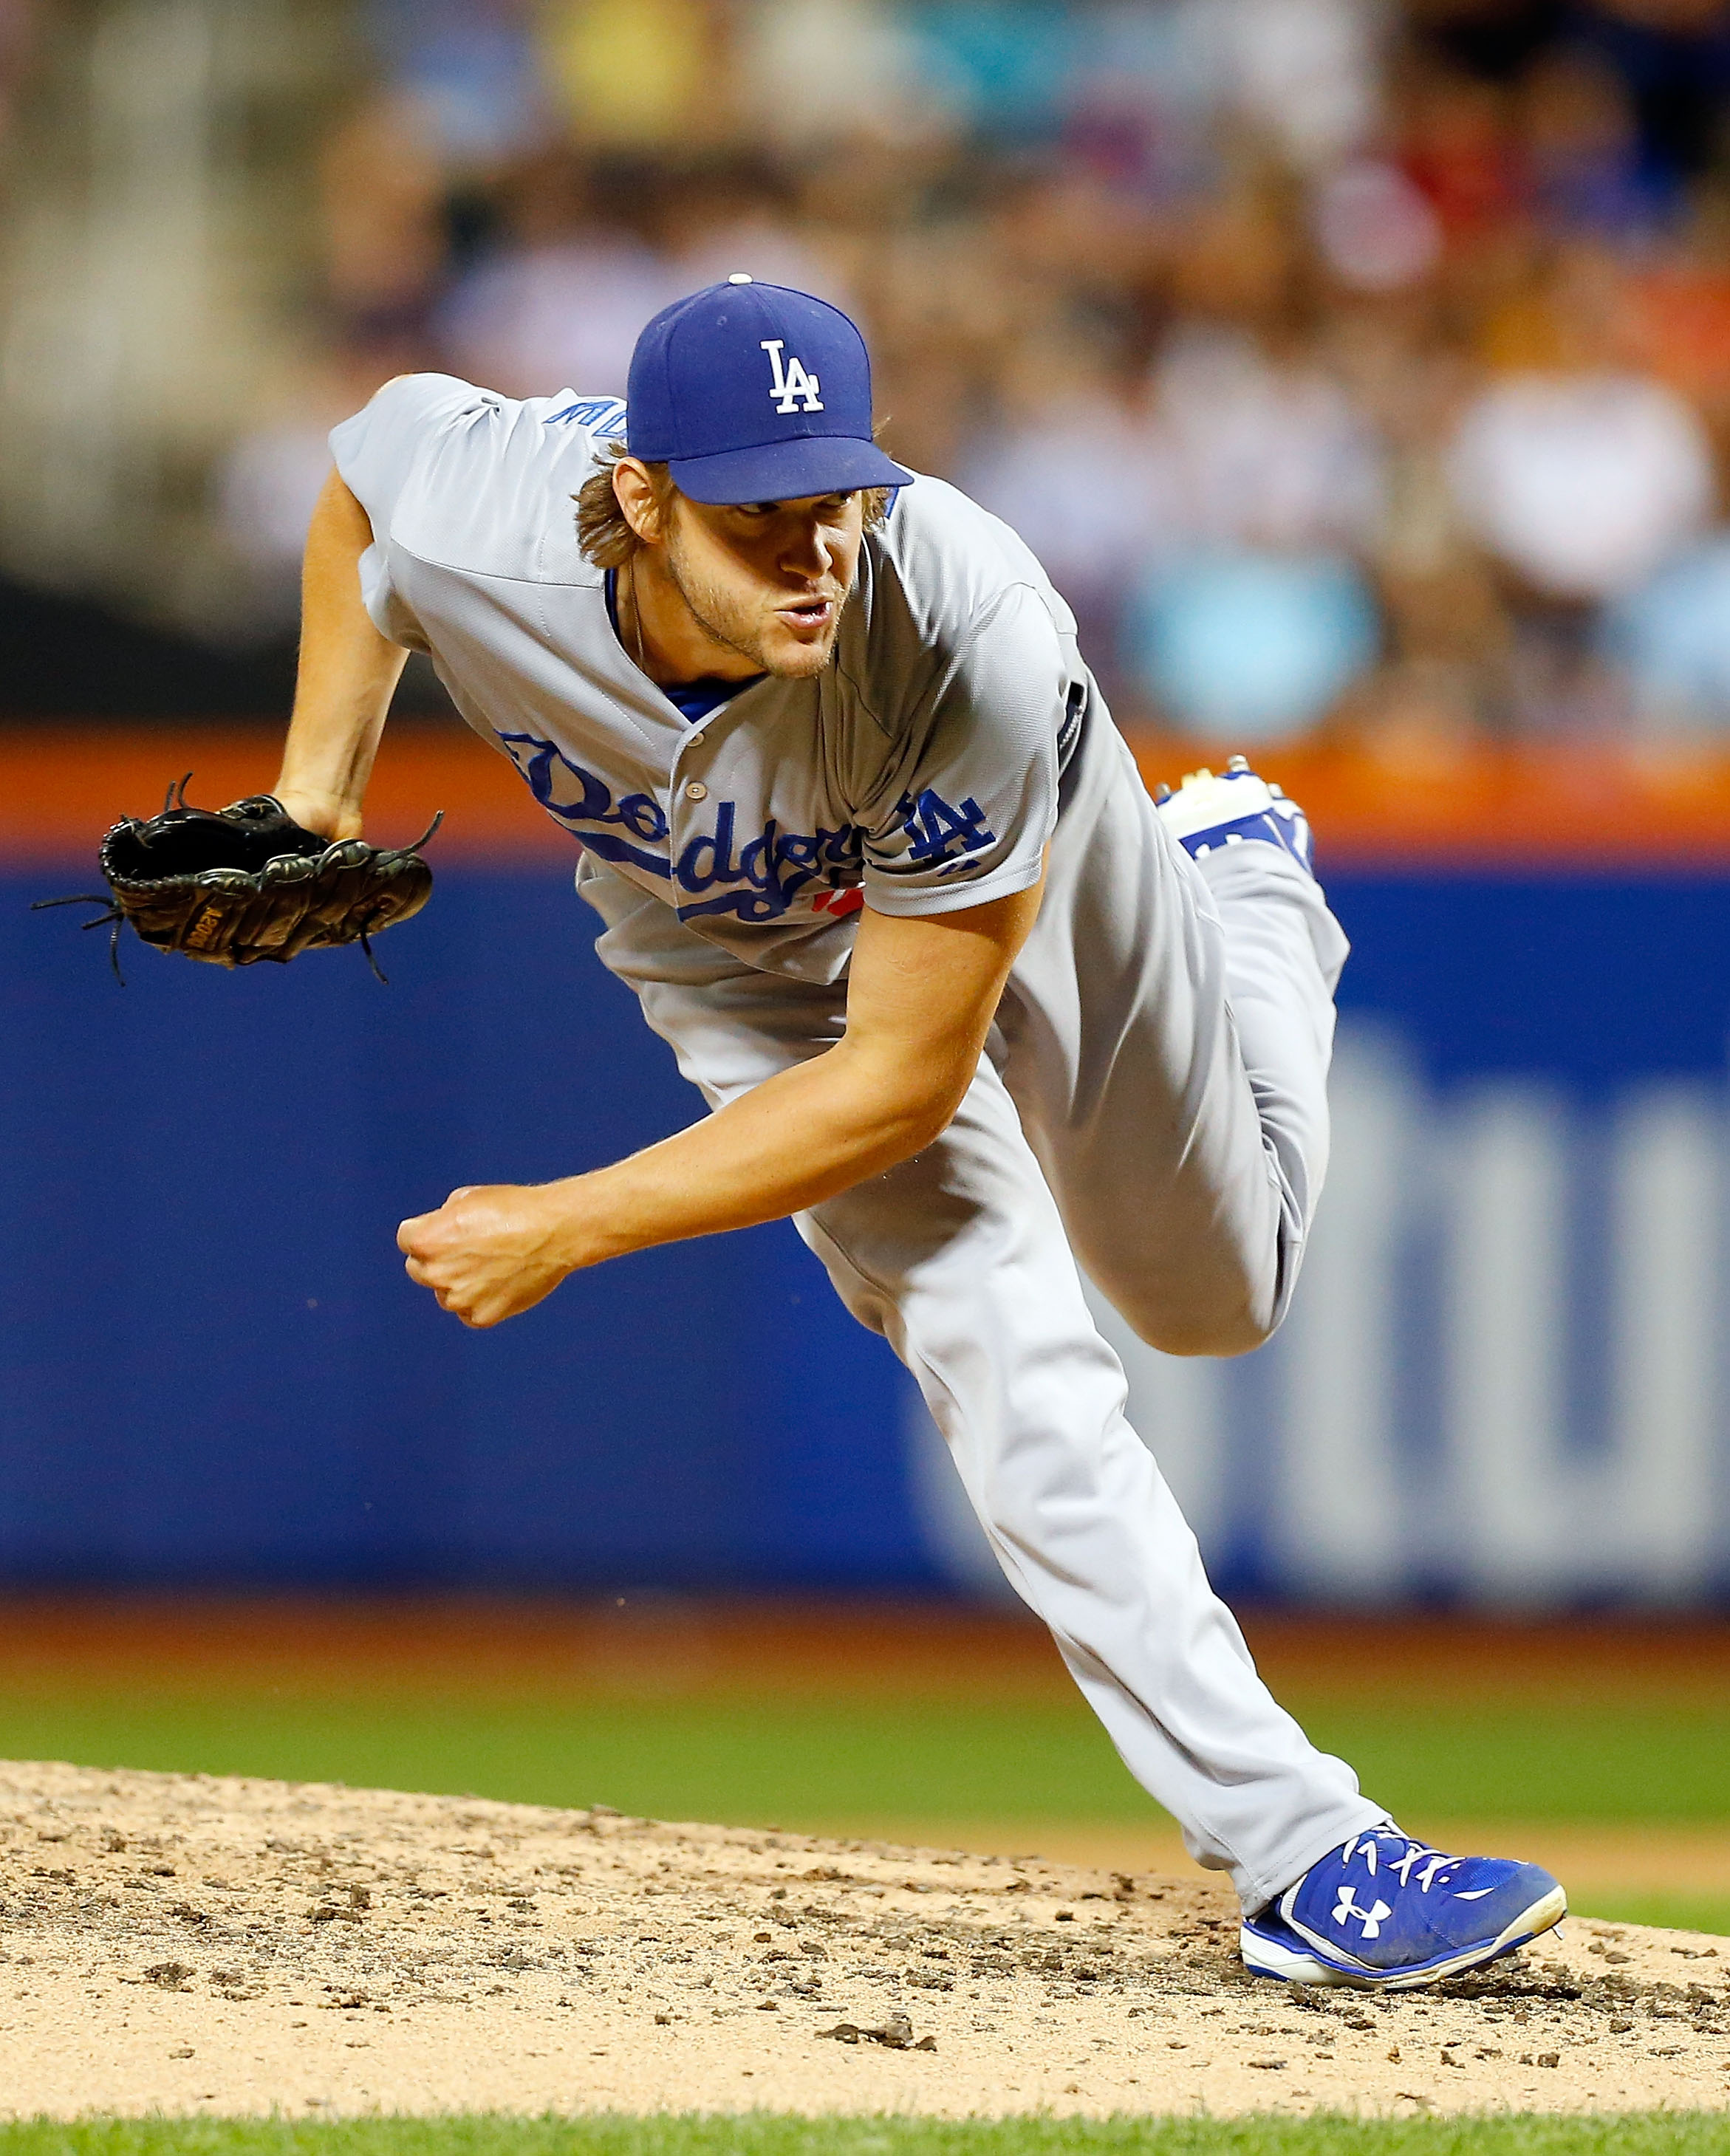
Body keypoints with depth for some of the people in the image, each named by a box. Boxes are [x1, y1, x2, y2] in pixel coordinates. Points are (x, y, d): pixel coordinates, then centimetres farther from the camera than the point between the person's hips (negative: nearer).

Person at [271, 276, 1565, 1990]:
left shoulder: (975, 641, -45)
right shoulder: (459, 521, -38)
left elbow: (905, 1074, -37)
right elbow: (380, 440, -8)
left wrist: (567, 1229, -37)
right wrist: (314, 795, -9)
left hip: (1035, 870, -1)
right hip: (744, 961, 1)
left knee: (1220, 1289, 21)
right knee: (1003, 1353, -18)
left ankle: (1243, 880, 51)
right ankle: (1304, 1854, -15)